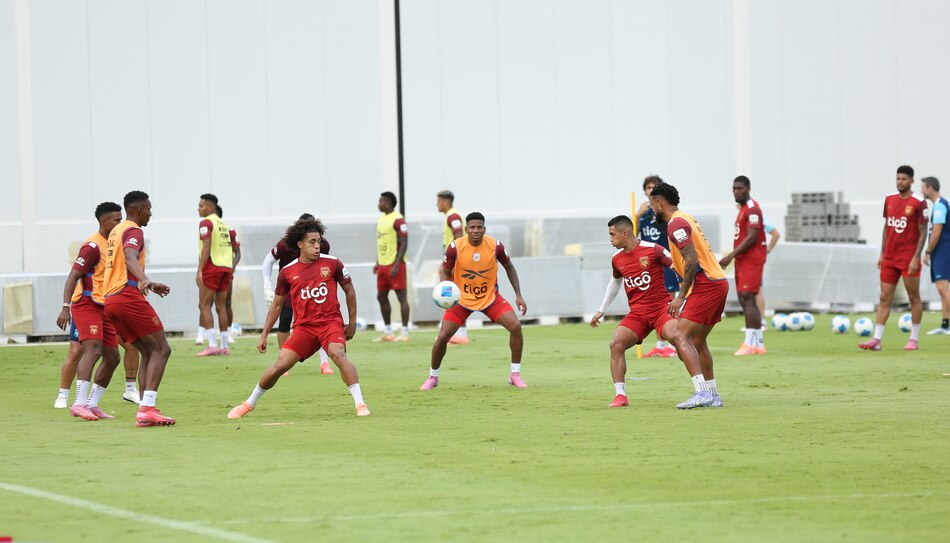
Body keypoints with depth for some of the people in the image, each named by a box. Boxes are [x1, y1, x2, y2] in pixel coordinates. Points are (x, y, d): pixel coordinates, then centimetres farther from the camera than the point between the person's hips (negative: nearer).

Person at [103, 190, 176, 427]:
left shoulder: (116, 231, 24)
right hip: (129, 297, -9)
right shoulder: (133, 231, -5)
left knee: (148, 353, 14)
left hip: (111, 300, 9)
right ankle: (147, 408, -21)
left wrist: (148, 285, 50)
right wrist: (146, 281, -44)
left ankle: (145, 409, 4)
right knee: (161, 349, -8)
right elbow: (130, 257, -27)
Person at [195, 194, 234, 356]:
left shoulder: (206, 223, -6)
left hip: (212, 266, -8)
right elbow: (231, 250, 19)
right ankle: (225, 346, 8)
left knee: (204, 305, -5)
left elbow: (207, 247, -17)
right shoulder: (224, 224, 18)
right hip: (226, 267, 8)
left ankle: (212, 345, -16)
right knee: (220, 306, 11)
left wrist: (200, 270, -19)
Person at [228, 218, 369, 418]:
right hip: (303, 326, 2)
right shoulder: (287, 272, 2)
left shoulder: (331, 263, -2)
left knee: (337, 353, -31)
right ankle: (249, 403, 16)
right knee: (279, 366, -6)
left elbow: (349, 290, 11)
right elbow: (277, 304, 14)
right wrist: (264, 335, 13)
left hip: (330, 321, -2)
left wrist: (352, 323, 11)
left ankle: (360, 404, -28)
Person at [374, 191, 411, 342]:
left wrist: (396, 265, -22)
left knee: (401, 296, -5)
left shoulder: (398, 220, -13)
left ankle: (404, 332, -4)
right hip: (383, 265, 9)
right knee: (381, 297, 10)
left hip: (394, 265, -9)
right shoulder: (381, 219, 15)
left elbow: (404, 244, -17)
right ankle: (387, 332, 18)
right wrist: (378, 263, 18)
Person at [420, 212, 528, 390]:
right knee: (443, 336, -11)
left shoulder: (495, 246, -15)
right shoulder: (455, 247, -19)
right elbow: (446, 272, -5)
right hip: (461, 298, -1)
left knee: (515, 326, -17)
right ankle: (433, 377, 14)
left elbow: (509, 267, 2)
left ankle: (515, 375, -2)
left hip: (491, 297, 1)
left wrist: (518, 295, -3)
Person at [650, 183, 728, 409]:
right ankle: (713, 395, 18)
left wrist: (681, 297, -20)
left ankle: (701, 392, -23)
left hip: (706, 285, -10)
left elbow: (692, 261, -21)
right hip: (718, 282, 10)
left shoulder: (676, 224, -12)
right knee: (697, 341, 16)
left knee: (681, 337, -13)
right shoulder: (686, 219, 19)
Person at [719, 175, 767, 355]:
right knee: (746, 301, 8)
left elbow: (752, 238, -19)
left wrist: (730, 256, -20)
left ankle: (750, 343, -18)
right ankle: (759, 343, 11)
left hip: (751, 261, -10)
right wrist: (733, 257, 17)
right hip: (742, 261, 10)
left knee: (746, 299, -15)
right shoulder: (743, 208, 19)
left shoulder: (752, 209, -12)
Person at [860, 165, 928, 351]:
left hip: (909, 259, -6)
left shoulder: (918, 202, -8)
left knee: (914, 298, 3)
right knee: (884, 298, 1)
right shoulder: (889, 200, 9)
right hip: (889, 258, 6)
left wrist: (916, 257, -15)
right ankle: (876, 339, -2)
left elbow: (923, 232, -9)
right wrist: (882, 253, 12)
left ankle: (914, 340, 9)